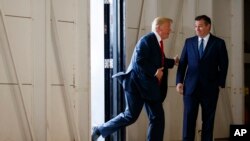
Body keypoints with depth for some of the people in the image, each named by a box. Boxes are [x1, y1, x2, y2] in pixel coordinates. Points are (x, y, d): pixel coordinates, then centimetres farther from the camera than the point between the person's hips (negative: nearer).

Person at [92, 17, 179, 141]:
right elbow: (139, 61, -25)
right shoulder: (146, 40, -14)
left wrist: (173, 62, 24)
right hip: (138, 84, -9)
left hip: (151, 87, 9)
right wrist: (154, 72, -22)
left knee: (158, 118, 3)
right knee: (131, 115, -6)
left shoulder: (157, 42, 14)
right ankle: (100, 130, 11)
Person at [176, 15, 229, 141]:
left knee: (208, 119, 5)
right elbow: (182, 63, 9)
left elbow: (224, 65, 4)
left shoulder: (219, 43, 3)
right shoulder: (189, 42, 9)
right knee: (189, 118, -2)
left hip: (210, 87, -1)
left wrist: (220, 83, -2)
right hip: (191, 86, 1)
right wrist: (179, 81, 0)